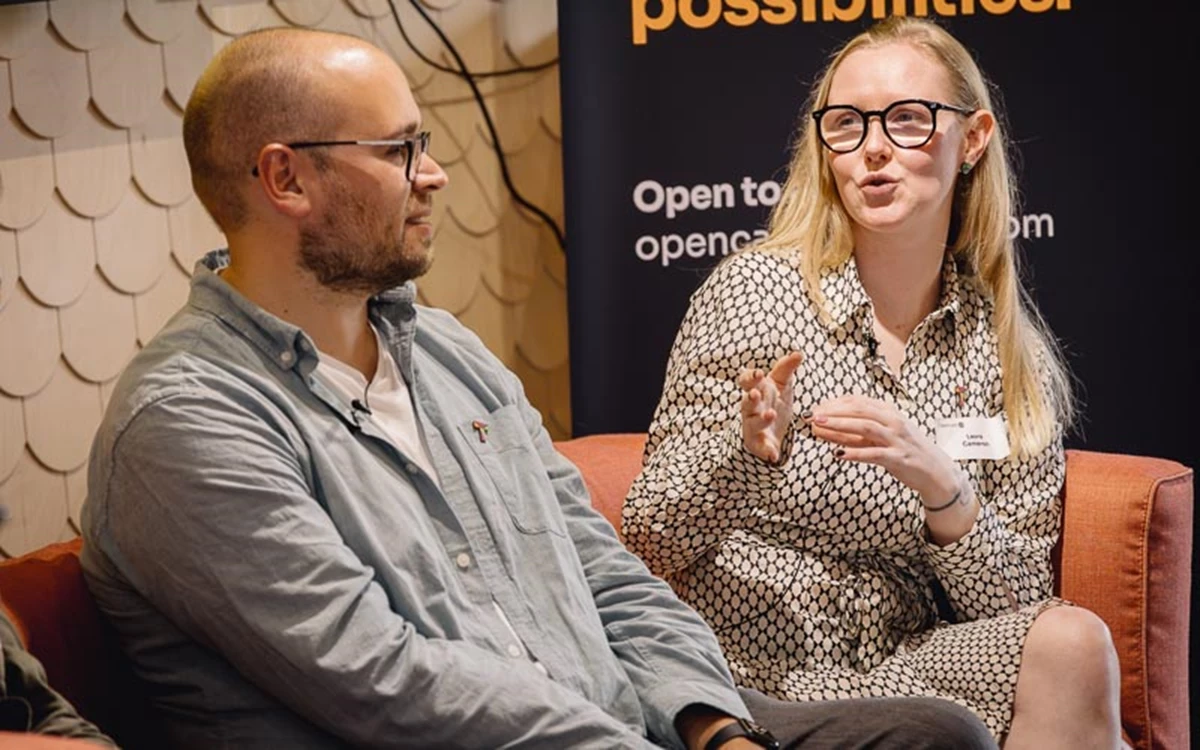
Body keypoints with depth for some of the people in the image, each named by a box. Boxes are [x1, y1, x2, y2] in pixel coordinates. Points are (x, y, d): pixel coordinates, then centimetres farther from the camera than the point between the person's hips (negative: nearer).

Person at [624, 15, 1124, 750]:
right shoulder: (753, 291, -5)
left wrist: (939, 482, -19)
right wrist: (746, 451, -24)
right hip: (759, 679, -4)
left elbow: (1014, 605, 0)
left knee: (1070, 641, -26)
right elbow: (650, 543, -3)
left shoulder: (1015, 358, 4)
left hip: (905, 666, 4)